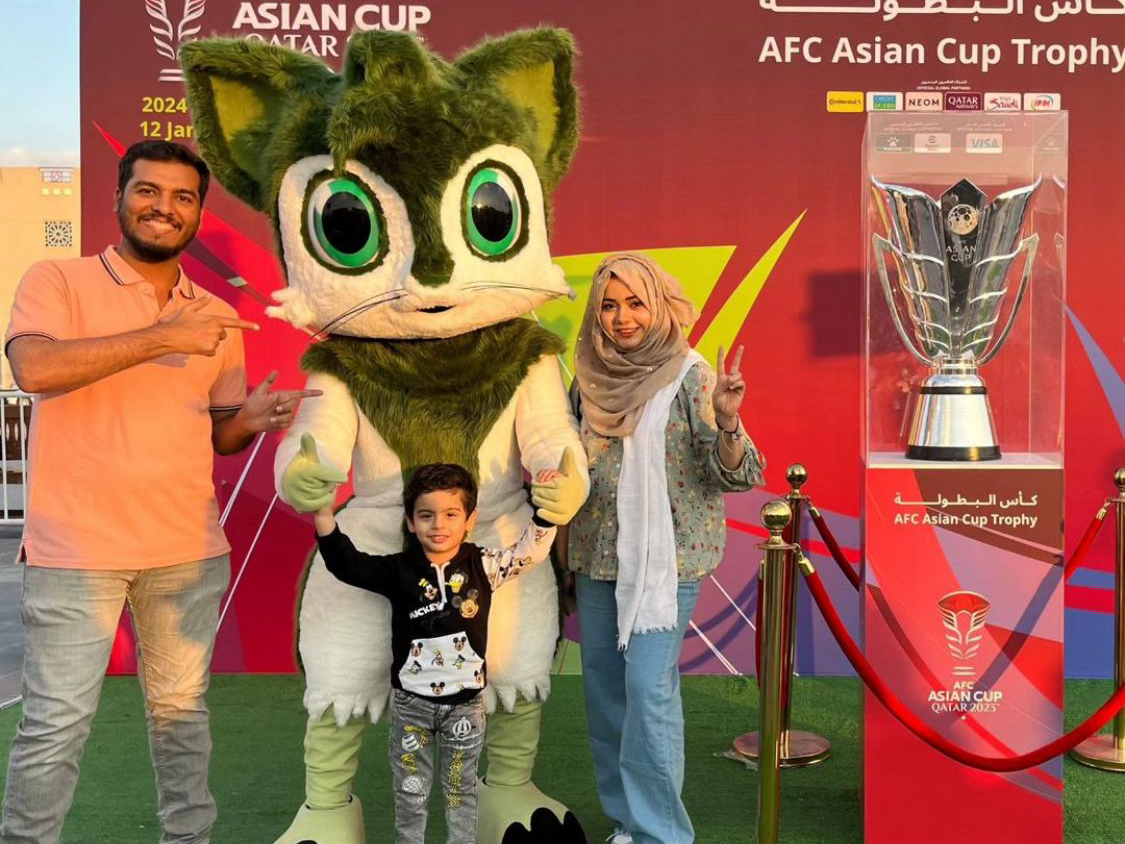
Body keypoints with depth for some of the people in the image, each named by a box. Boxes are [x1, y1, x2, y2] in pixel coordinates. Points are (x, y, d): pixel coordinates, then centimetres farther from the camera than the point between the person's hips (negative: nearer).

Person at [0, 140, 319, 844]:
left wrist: (252, 419, -9)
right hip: (77, 549, -4)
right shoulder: (58, 282, -2)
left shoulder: (216, 318, 10)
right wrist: (162, 338, -23)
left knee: (182, 707, 16)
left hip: (189, 549, 4)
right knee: (57, 725, 3)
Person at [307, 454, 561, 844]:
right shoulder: (399, 569, -8)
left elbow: (531, 549, -2)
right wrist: (322, 510, -23)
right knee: (410, 791, 13)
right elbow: (346, 563, -13)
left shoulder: (483, 565, -6)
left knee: (461, 789, 16)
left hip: (465, 701, 0)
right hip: (411, 700, 0)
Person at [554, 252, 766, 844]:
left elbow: (737, 474, -14)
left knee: (649, 684, -11)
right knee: (603, 684, 12)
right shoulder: (589, 377, 5)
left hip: (666, 556, -5)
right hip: (597, 556, 6)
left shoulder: (690, 376, -9)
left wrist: (726, 420, -31)